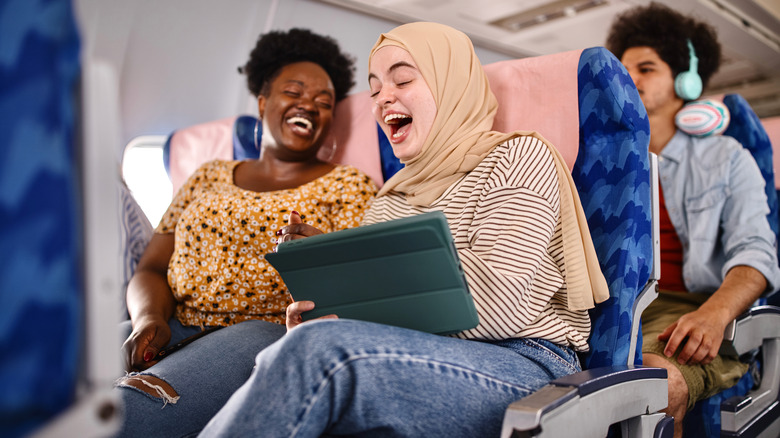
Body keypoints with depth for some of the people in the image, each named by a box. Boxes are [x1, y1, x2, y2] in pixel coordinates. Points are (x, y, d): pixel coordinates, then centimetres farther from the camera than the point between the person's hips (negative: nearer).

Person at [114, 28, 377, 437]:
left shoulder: (348, 185, 10)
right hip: (176, 329, 4)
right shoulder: (209, 177, 21)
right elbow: (151, 269, 16)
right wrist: (150, 319, -7)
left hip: (272, 332, -4)